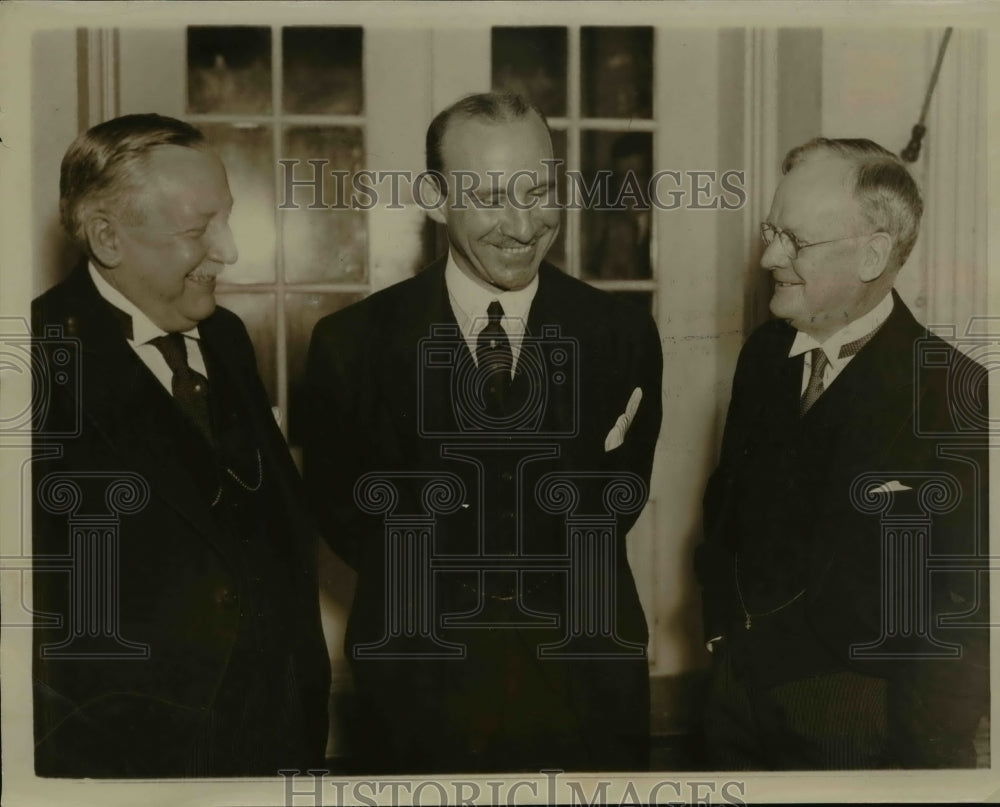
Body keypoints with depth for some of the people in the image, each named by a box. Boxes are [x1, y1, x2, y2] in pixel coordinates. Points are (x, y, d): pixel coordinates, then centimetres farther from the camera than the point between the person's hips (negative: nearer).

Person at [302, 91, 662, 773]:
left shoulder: (624, 337, -6)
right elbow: (343, 514, 0)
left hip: (586, 689, 1)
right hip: (420, 698, 0)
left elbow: (620, 510, 2)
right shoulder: (352, 344, -8)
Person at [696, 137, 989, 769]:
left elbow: (967, 608, -14)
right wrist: (723, 620, 5)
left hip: (857, 735, -5)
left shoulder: (956, 397, -18)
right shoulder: (767, 352, 0)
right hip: (741, 699, 5)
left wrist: (922, 757, -11)